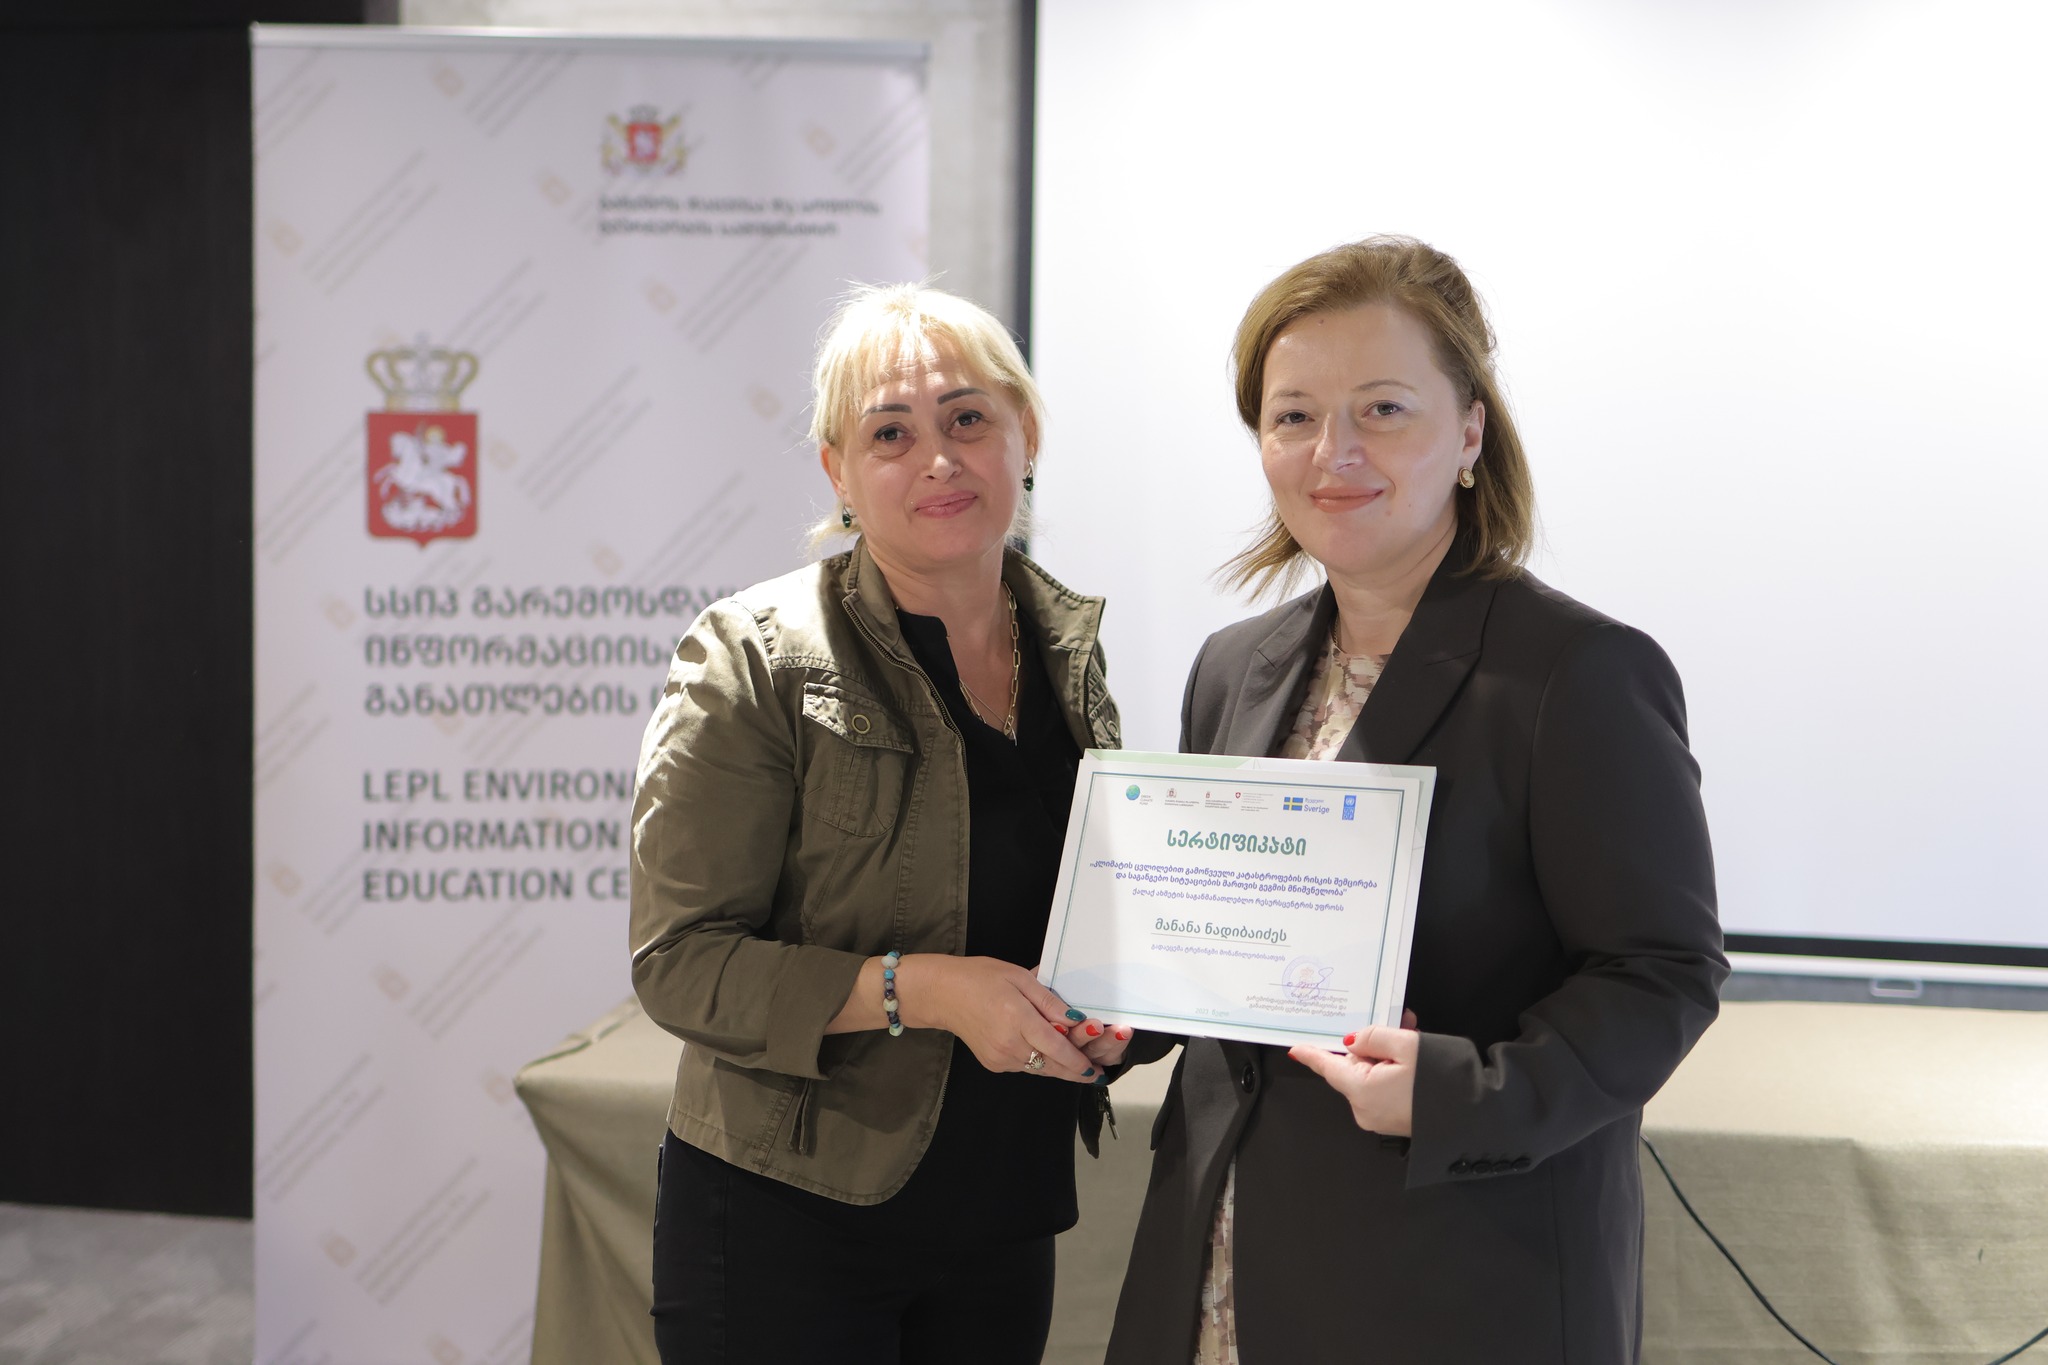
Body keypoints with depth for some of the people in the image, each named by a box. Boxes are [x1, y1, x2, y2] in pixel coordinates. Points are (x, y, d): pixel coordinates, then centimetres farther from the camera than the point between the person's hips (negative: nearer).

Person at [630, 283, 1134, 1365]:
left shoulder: (1070, 648, 5)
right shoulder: (754, 658, -12)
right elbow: (679, 961, -15)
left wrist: (1101, 1009, -3)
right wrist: (919, 989, -25)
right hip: (787, 1226, -5)